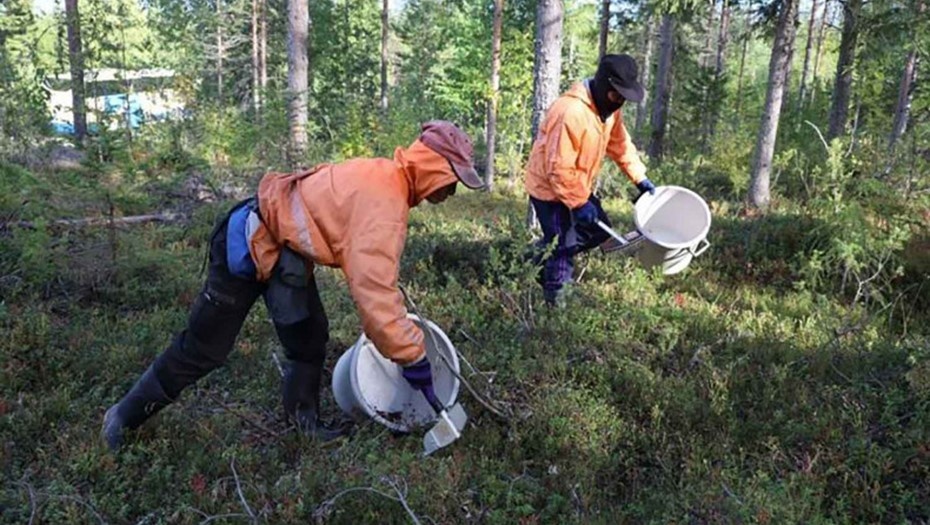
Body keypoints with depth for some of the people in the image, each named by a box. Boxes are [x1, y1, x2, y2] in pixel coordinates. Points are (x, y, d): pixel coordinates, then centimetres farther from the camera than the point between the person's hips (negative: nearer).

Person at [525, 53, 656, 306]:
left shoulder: (609, 107, -2)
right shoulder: (571, 112, -32)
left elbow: (620, 144, 12)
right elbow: (559, 168, -30)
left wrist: (640, 178, 7)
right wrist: (579, 203, -23)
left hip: (577, 187, 9)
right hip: (550, 189, -9)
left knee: (600, 230, 17)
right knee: (564, 246, -3)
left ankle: (545, 253, 27)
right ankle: (554, 299, 17)